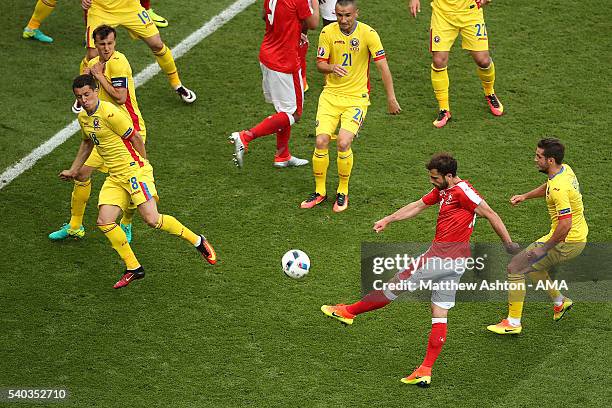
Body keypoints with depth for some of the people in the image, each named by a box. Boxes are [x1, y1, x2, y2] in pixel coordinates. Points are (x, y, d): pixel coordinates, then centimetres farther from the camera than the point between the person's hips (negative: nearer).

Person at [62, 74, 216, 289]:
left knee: (152, 219, -17)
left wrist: (142, 166, -2)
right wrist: (73, 170, 32)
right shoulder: (83, 118, 10)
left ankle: (198, 241, 4)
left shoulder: (110, 113, -17)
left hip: (134, 172, -8)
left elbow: (136, 138, -10)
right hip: (114, 178, 8)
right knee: (104, 222, -6)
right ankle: (133, 268, 8)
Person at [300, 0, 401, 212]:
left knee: (343, 143, -19)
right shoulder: (327, 32, -4)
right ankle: (319, 191, 10)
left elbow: (382, 66, -8)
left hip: (357, 97, -2)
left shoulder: (368, 33, -10)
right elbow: (320, 64, 1)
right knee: (321, 141, -12)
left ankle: (343, 192, 3)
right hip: (331, 94, 2)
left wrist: (391, 98, -11)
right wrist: (333, 68, -23)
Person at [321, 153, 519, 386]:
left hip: (443, 254, -10)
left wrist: (509, 244, -12)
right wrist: (388, 220, 24)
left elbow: (491, 215, -13)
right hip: (455, 261, 10)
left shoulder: (462, 191, -14)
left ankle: (349, 312, 15)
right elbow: (417, 206, 25)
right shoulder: (442, 190, 15)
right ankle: (425, 371, 8)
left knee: (398, 284, 3)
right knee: (439, 314, 6)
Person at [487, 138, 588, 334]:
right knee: (531, 262, 27)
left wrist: (544, 248, -24)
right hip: (579, 236, 10)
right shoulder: (565, 169, 2)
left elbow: (566, 224, -33)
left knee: (515, 267, -6)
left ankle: (513, 323, 0)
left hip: (567, 243, -10)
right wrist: (525, 196, 15)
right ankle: (560, 301, 38)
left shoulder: (558, 188, -28)